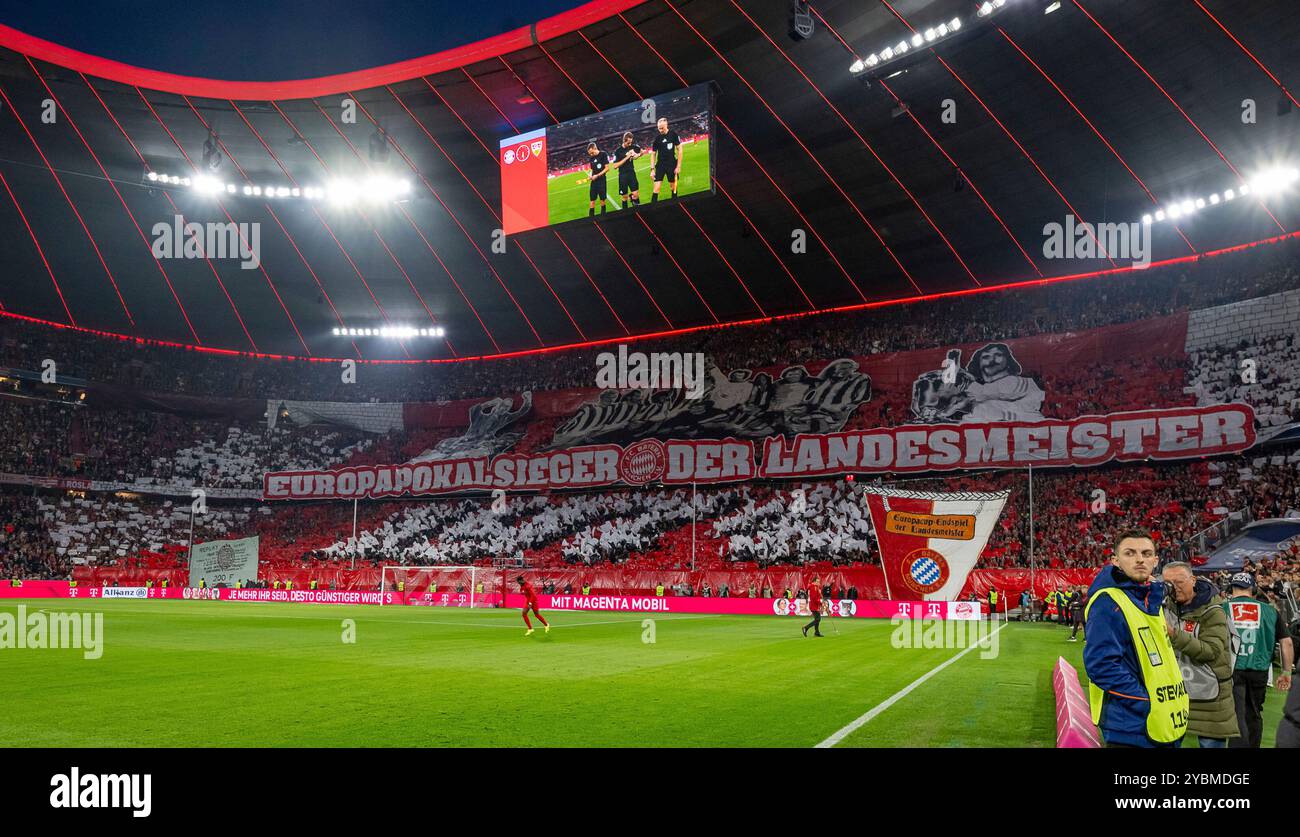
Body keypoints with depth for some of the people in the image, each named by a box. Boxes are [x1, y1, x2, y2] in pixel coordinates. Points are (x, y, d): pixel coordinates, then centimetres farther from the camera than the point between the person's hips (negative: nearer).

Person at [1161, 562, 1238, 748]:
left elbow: (1211, 651, -23)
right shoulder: (1169, 607, 5)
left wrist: (1174, 635, -32)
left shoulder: (1212, 612, -13)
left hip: (1208, 695, -5)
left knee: (1210, 742, 3)